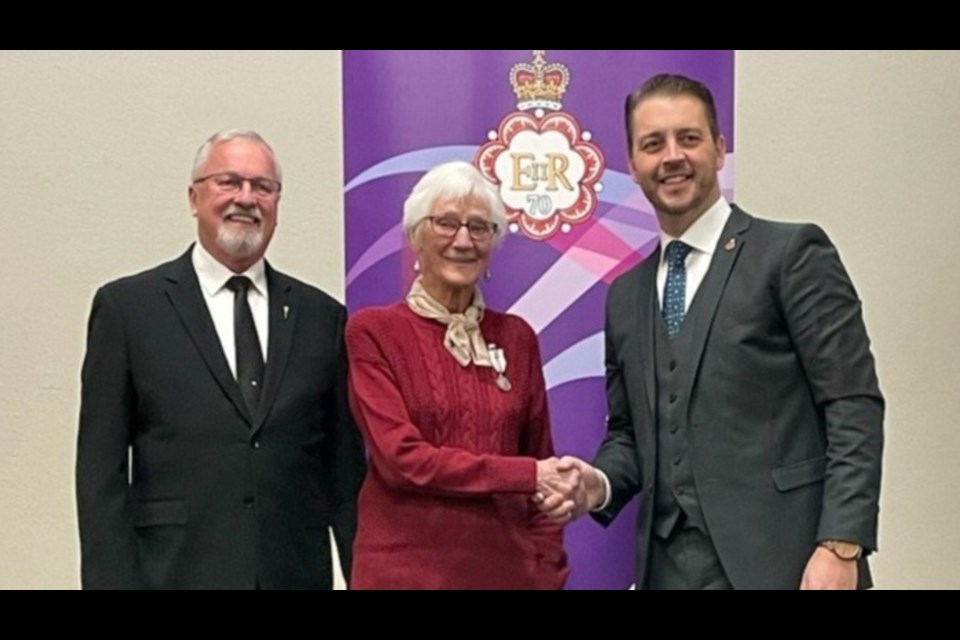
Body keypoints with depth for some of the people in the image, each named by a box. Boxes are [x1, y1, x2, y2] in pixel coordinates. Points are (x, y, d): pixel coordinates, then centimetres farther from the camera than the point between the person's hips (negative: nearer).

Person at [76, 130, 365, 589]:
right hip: (176, 571, -2)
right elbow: (101, 469, 0)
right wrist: (111, 579, -7)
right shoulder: (127, 307, 2)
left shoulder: (321, 316, 8)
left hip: (297, 572, 2)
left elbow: (345, 469, 8)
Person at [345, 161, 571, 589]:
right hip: (407, 566, -3)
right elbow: (401, 457, -12)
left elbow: (540, 459, 9)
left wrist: (548, 572, 1)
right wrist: (526, 475, -14)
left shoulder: (517, 337, 7)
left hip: (505, 564, 3)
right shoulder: (373, 331, -4)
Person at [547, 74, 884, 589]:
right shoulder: (625, 296, 14)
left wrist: (841, 546, -17)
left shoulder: (792, 252, -3)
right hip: (669, 565, 5)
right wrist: (601, 482, -2)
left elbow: (854, 408, -8)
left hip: (779, 559, -5)